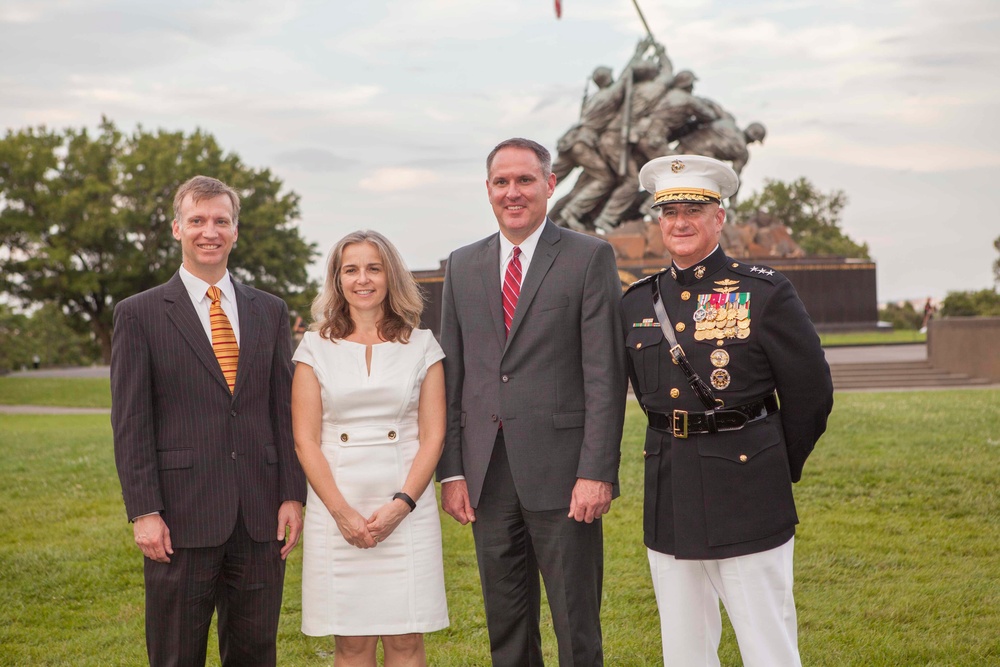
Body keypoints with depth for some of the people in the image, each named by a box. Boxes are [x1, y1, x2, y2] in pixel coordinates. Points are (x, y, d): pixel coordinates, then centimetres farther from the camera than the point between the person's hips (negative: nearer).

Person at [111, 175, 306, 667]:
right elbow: (130, 423, -3)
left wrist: (293, 495, 2)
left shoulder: (270, 311, 11)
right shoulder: (139, 314, 1)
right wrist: (143, 512, -9)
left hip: (261, 517, 3)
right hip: (182, 518, -3)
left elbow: (285, 409, 10)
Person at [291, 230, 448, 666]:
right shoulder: (316, 347, 6)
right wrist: (342, 511, -8)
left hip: (405, 509, 0)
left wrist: (401, 504, -10)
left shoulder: (421, 345, 7)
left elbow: (433, 435, 3)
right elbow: (305, 439, 2)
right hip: (337, 509, 0)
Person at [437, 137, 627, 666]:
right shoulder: (462, 266, 12)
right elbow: (451, 375, 11)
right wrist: (452, 471, 4)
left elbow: (605, 374, -7)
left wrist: (596, 472, -13)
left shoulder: (589, 257, -2)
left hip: (561, 473, -4)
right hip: (487, 476, 4)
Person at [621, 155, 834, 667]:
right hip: (668, 501, 5)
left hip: (746, 500, -4)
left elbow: (811, 395, 0)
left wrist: (780, 471, 9)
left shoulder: (765, 294, -5)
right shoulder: (638, 303, 8)